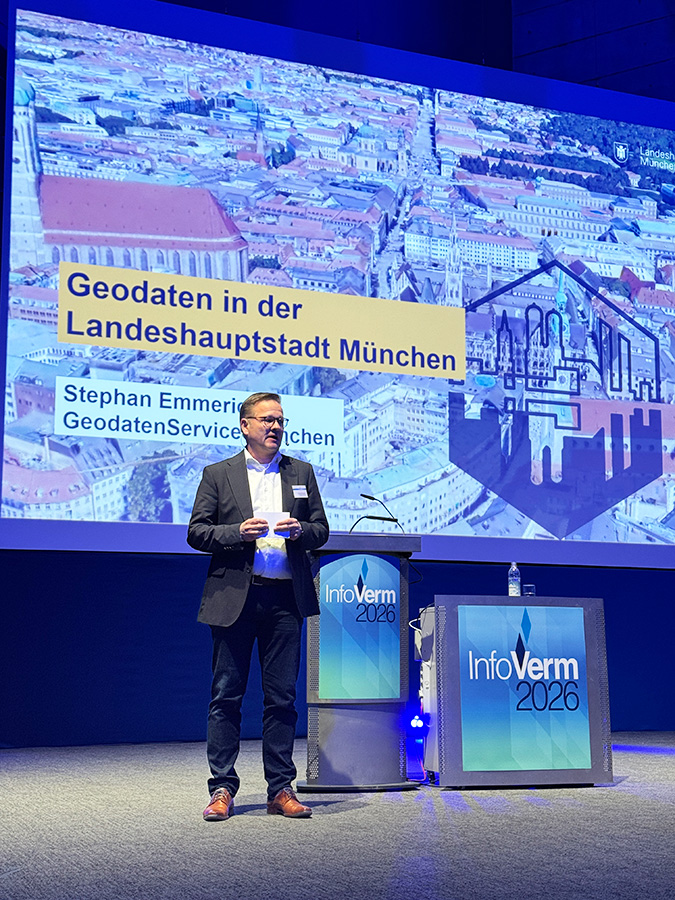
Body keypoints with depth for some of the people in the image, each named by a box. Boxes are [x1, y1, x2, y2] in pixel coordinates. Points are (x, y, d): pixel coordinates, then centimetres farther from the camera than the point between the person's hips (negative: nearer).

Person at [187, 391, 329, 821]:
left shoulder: (302, 472, 14)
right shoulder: (218, 474, 7)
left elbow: (321, 530, 13)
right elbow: (197, 532, 3)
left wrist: (300, 531, -9)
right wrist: (237, 533, -14)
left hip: (285, 598, 2)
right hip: (234, 597, -2)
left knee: (282, 698, 5)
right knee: (226, 696, 1)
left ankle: (281, 790, 12)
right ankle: (223, 789, 8)